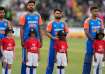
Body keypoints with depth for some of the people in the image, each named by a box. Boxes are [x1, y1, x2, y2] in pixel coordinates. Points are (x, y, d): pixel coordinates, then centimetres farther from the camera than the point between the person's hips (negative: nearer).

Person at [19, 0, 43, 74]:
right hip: (26, 39, -3)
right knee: (25, 58, -2)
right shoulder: (24, 16, -1)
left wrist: (41, 40, 10)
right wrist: (22, 41, -8)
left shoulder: (37, 15, 8)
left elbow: (39, 29, 12)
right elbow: (22, 29, -2)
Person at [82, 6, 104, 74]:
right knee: (88, 60, -3)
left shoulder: (100, 20, 10)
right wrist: (93, 39, -17)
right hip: (91, 42, -5)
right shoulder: (88, 21, -4)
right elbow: (86, 32, -11)